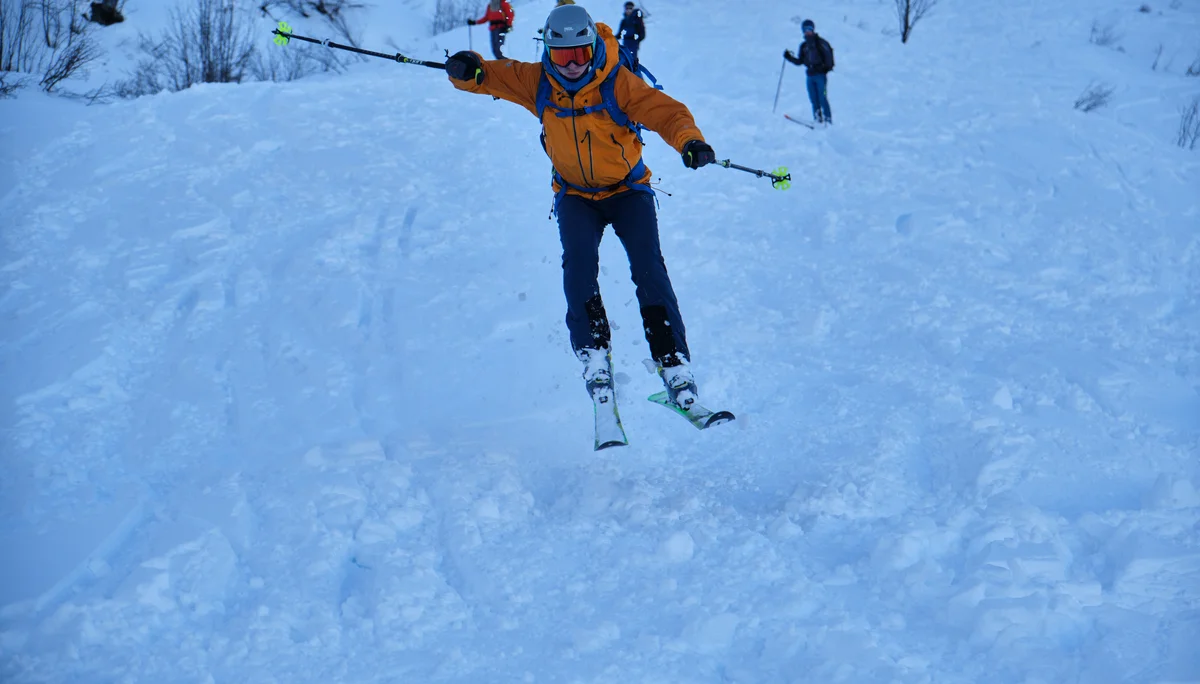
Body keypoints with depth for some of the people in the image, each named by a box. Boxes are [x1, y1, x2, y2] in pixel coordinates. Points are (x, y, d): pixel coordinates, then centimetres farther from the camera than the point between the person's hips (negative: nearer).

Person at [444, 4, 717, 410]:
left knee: (648, 267, -19)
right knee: (578, 260, -25)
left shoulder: (618, 83, -19)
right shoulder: (537, 82, -9)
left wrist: (690, 141, -47)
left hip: (628, 190, -2)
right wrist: (467, 69, -33)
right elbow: (493, 76, -7)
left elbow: (665, 112, -26)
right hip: (576, 196, 2)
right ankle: (594, 354, -21)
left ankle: (674, 365, -17)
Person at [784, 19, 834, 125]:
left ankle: (828, 120, -11)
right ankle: (818, 120, 5)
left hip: (820, 73, -6)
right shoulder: (804, 46, 17)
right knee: (814, 100, 3)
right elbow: (800, 62, 19)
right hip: (810, 75, 6)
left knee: (822, 98, -12)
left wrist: (828, 67, -21)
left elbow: (828, 53, -8)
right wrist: (789, 57, 6)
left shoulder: (820, 42, 0)